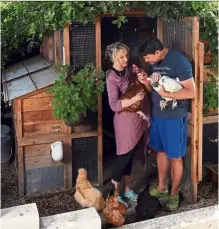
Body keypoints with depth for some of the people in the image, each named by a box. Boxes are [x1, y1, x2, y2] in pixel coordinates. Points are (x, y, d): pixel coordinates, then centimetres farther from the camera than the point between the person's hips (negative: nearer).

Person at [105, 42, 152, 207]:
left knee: (130, 156, 16)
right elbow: (114, 105, -21)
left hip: (139, 118, 6)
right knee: (124, 156, 1)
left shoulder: (132, 70, 4)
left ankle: (127, 190, 30)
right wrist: (135, 98, -31)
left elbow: (150, 89, 5)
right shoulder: (112, 78, -15)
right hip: (126, 121, -6)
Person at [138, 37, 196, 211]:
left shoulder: (179, 62, -20)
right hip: (157, 114, 7)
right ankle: (162, 186, 34)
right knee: (161, 151, 18)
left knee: (175, 156, 5)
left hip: (174, 117, -7)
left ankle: (174, 194, 20)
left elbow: (191, 92, -21)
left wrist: (166, 94, -28)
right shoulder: (154, 62, 4)